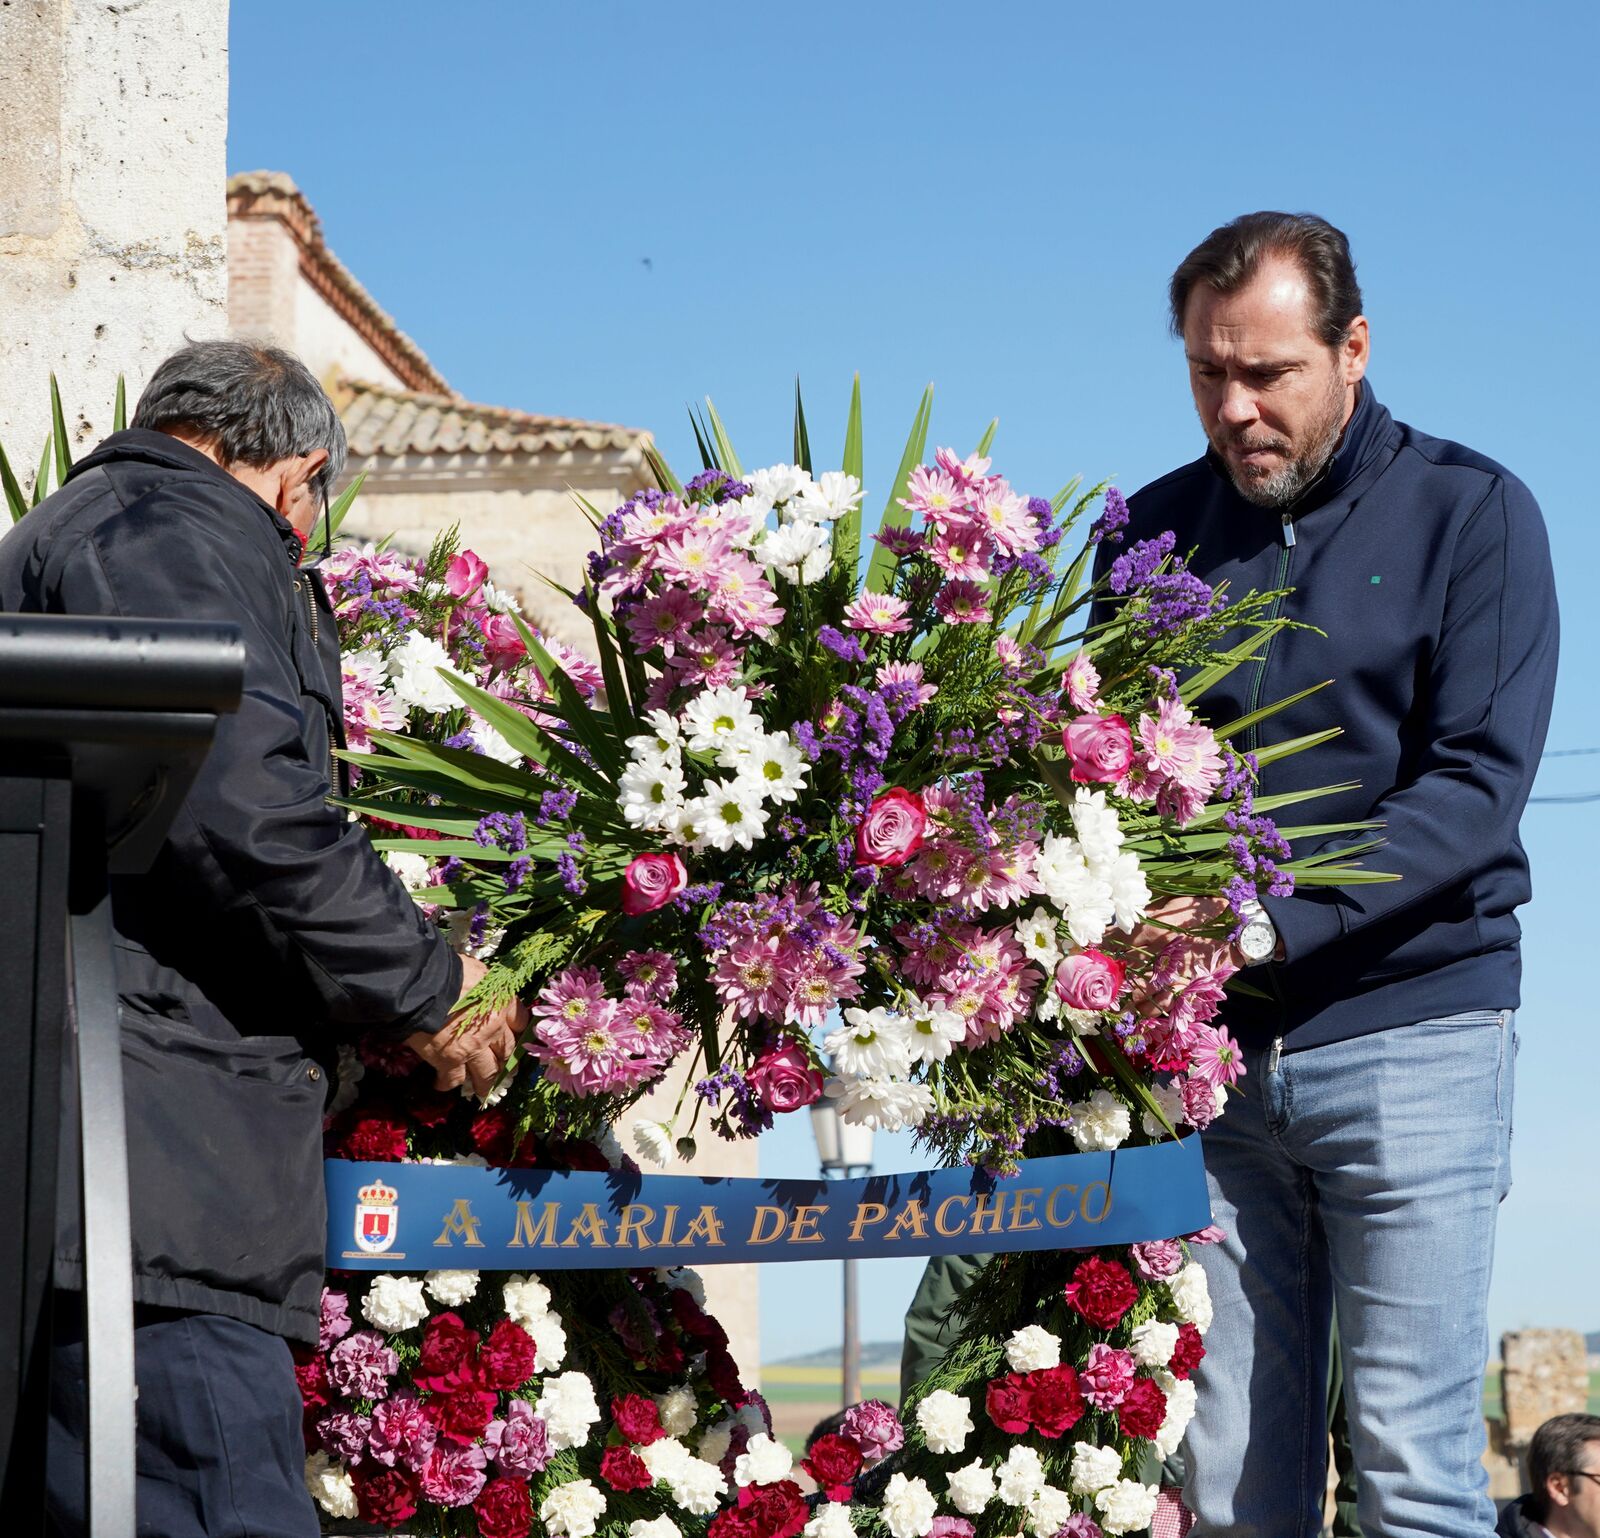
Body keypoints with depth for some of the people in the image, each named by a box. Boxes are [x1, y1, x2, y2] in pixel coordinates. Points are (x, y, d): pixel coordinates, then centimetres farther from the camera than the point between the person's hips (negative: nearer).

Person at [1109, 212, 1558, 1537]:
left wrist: (1275, 921, -21)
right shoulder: (1158, 532, 13)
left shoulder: (1469, 513, 1)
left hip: (1409, 1038, -3)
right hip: (1206, 1049, 4)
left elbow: (1476, 782, -9)